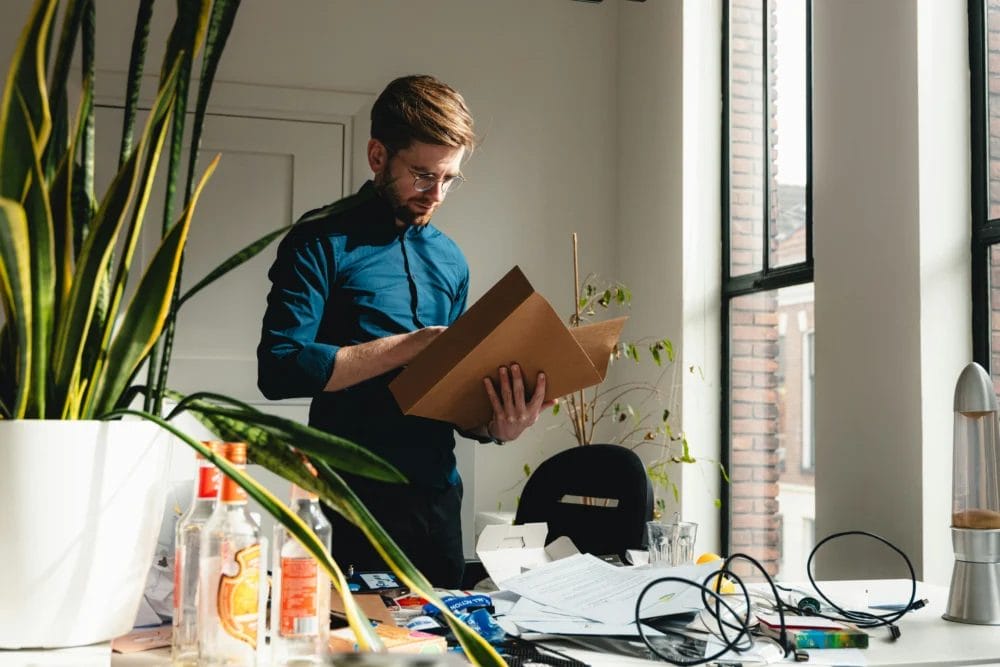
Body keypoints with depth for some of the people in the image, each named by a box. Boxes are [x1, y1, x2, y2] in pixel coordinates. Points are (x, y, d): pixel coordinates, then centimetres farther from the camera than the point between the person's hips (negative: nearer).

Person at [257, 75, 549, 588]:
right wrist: (406, 346, -17)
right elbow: (280, 367, -16)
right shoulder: (323, 242, -5)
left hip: (438, 493, 6)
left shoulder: (449, 259, 14)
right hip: (359, 499, -6)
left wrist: (496, 427, -4)